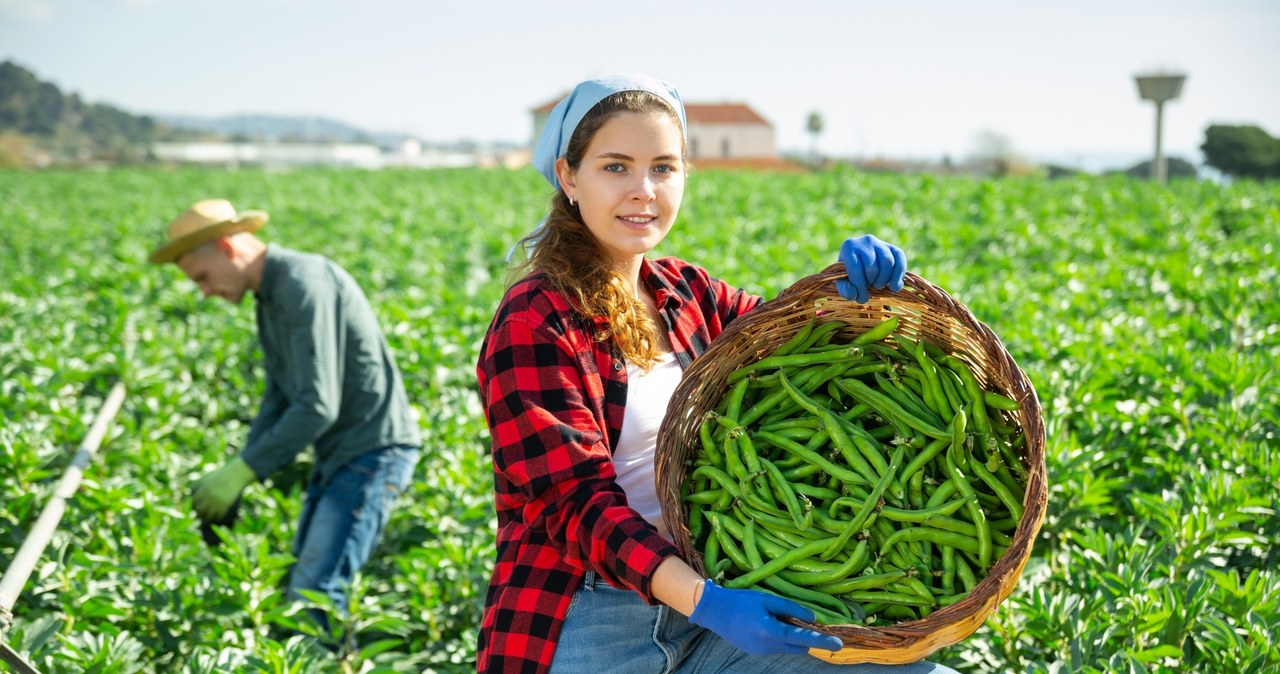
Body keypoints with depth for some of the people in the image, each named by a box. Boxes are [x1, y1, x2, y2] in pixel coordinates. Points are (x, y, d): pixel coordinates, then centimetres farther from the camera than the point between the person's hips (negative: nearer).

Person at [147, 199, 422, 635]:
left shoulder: (305, 285, -19)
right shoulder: (269, 298, 13)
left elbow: (317, 406, -24)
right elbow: (279, 400, 16)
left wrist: (242, 471, -18)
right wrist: (236, 476, 5)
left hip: (374, 451, -10)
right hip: (338, 452, 10)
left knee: (315, 592, -14)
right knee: (301, 587, 10)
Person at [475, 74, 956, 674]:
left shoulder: (685, 293, 10)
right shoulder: (534, 324, -10)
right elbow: (574, 500, -17)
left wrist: (865, 280, -14)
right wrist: (704, 600, -29)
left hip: (699, 607, 5)